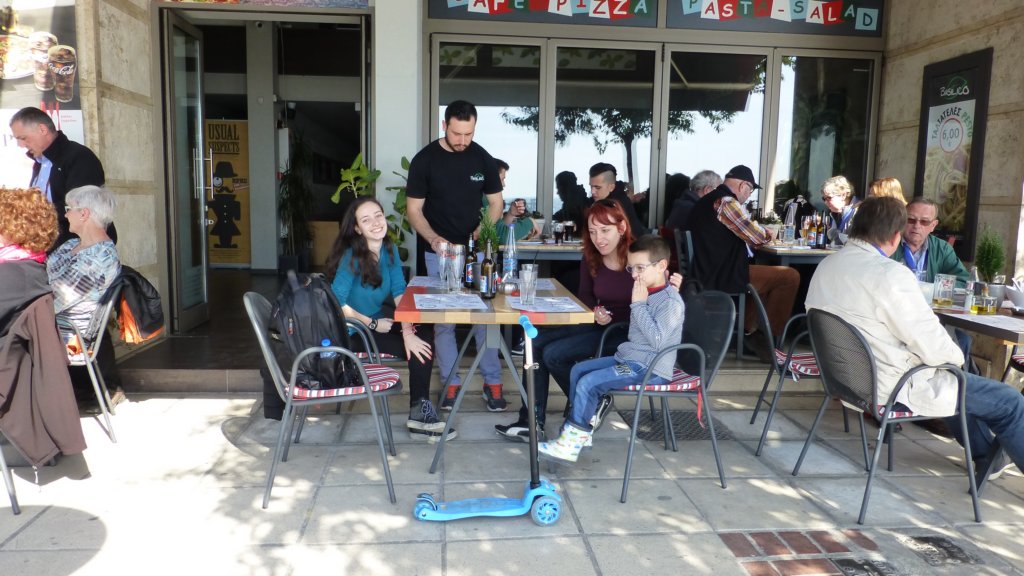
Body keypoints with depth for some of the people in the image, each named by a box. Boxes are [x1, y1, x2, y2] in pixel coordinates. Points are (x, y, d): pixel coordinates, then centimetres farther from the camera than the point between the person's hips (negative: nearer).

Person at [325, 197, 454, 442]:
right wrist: (373, 324, -20)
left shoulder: (389, 249, -2)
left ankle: (420, 410, -11)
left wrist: (407, 331, -23)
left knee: (424, 333, -13)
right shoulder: (352, 256, -21)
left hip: (378, 318, 7)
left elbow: (399, 292, -9)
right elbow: (336, 304, -25)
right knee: (417, 350, -15)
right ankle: (419, 413, 2)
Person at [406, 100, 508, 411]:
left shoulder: (483, 158, 0)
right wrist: (433, 239, -23)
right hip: (438, 252, -1)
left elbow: (496, 202, 6)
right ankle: (452, 383, 16)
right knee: (443, 320, 4)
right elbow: (414, 209, -5)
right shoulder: (424, 160, -7)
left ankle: (493, 383, 13)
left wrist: (485, 228, -14)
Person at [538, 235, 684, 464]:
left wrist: (638, 304, -22)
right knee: (578, 370, 8)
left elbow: (657, 340, -27)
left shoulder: (671, 301, -17)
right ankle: (585, 426, 11)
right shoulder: (646, 294, 12)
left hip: (650, 369, -10)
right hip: (627, 357, 10)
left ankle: (571, 444, -12)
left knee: (589, 383, -21)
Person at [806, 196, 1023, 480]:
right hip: (893, 388, -9)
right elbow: (933, 348, -22)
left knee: (958, 382, 32)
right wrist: (957, 355, 1)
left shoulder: (826, 265, -1)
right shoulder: (891, 274, -26)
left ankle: (985, 456, 44)